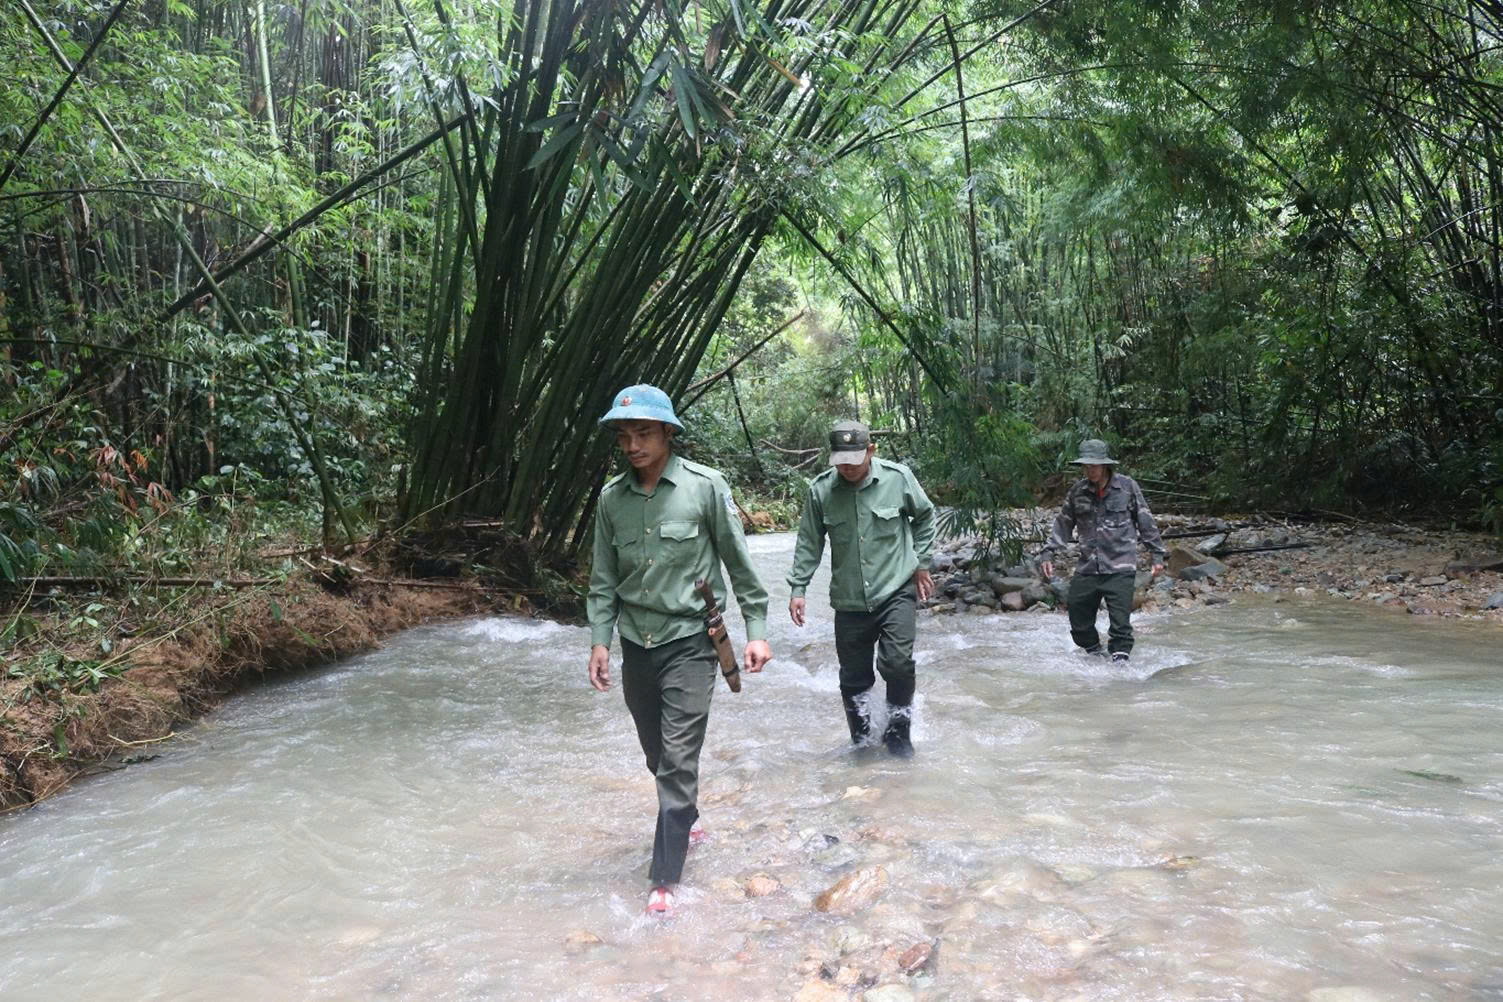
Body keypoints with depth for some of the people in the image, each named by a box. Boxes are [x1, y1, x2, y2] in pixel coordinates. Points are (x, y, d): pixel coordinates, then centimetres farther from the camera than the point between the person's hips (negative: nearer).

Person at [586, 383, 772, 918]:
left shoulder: (705, 486, -10)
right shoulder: (611, 498, 2)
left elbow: (740, 563, -4)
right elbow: (604, 578, 9)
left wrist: (757, 629, -4)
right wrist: (600, 639, 2)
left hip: (689, 641, -4)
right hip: (636, 646, 5)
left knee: (679, 759, -6)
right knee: (658, 755, 17)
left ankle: (665, 877, 3)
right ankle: (687, 820, 43)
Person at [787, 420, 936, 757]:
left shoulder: (898, 477, -8)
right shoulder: (820, 489, -5)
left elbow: (925, 517, 9)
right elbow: (809, 544, 4)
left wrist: (921, 564, 8)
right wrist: (797, 588, 0)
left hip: (896, 592, -2)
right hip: (849, 600, 2)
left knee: (897, 662, -16)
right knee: (853, 676, 8)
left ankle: (898, 732, 8)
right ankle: (861, 741, 29)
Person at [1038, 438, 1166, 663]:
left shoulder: (1127, 487, -1)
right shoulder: (1077, 491, 6)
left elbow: (1146, 522, 5)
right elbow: (1063, 524, 14)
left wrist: (1157, 554, 6)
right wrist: (1048, 554, 7)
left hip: (1120, 568, -4)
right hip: (1087, 568, 4)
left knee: (1120, 622, -10)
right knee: (1079, 619, 8)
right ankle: (1095, 652, 29)